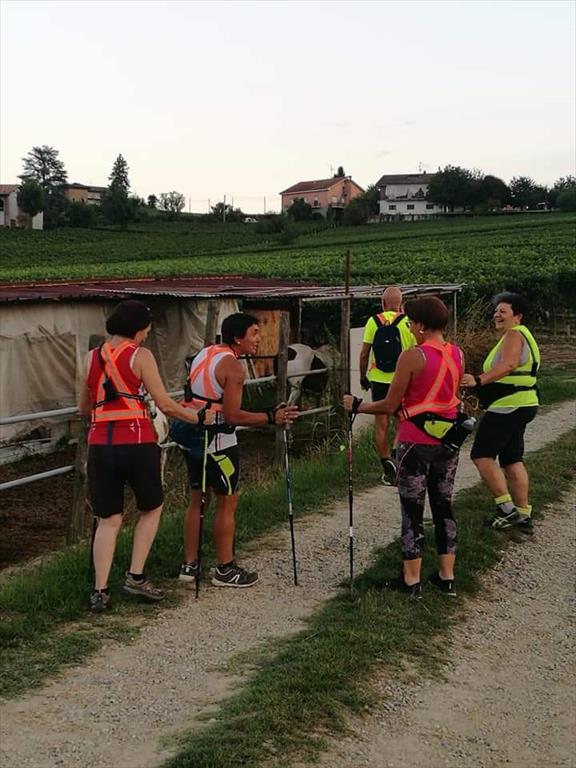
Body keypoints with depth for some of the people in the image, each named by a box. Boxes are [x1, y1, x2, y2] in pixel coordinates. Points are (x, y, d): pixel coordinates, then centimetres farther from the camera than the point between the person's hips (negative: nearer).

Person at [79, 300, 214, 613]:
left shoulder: (92, 358, 11)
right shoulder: (140, 356, -2)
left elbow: (83, 408, 21)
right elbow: (164, 404, -4)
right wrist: (198, 418, 8)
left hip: (100, 446, 4)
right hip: (137, 444, -4)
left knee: (108, 520, 11)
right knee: (151, 508, 19)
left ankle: (100, 591, 4)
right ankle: (135, 577, 13)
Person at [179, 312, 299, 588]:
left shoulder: (203, 354, 10)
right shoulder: (233, 366, -16)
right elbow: (232, 415, -21)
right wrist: (272, 417, -18)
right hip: (219, 441, -9)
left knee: (197, 499, 15)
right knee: (227, 502, 3)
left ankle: (189, 565, 22)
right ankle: (225, 570, 11)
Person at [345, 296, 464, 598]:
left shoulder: (412, 357, -17)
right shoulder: (457, 354, 3)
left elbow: (389, 405, -13)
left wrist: (356, 406, 1)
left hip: (416, 443, -6)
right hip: (448, 441, 6)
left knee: (412, 510, 4)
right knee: (443, 506, 15)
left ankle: (411, 580, 11)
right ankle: (447, 577, 22)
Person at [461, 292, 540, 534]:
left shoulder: (515, 335, -13)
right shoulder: (520, 335, 20)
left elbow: (508, 364, -31)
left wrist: (479, 380, -40)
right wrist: (482, 390, 26)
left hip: (509, 406, -11)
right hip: (520, 405, 11)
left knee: (482, 455, -9)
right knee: (512, 460, 14)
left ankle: (506, 508, -9)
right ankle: (523, 515, 16)